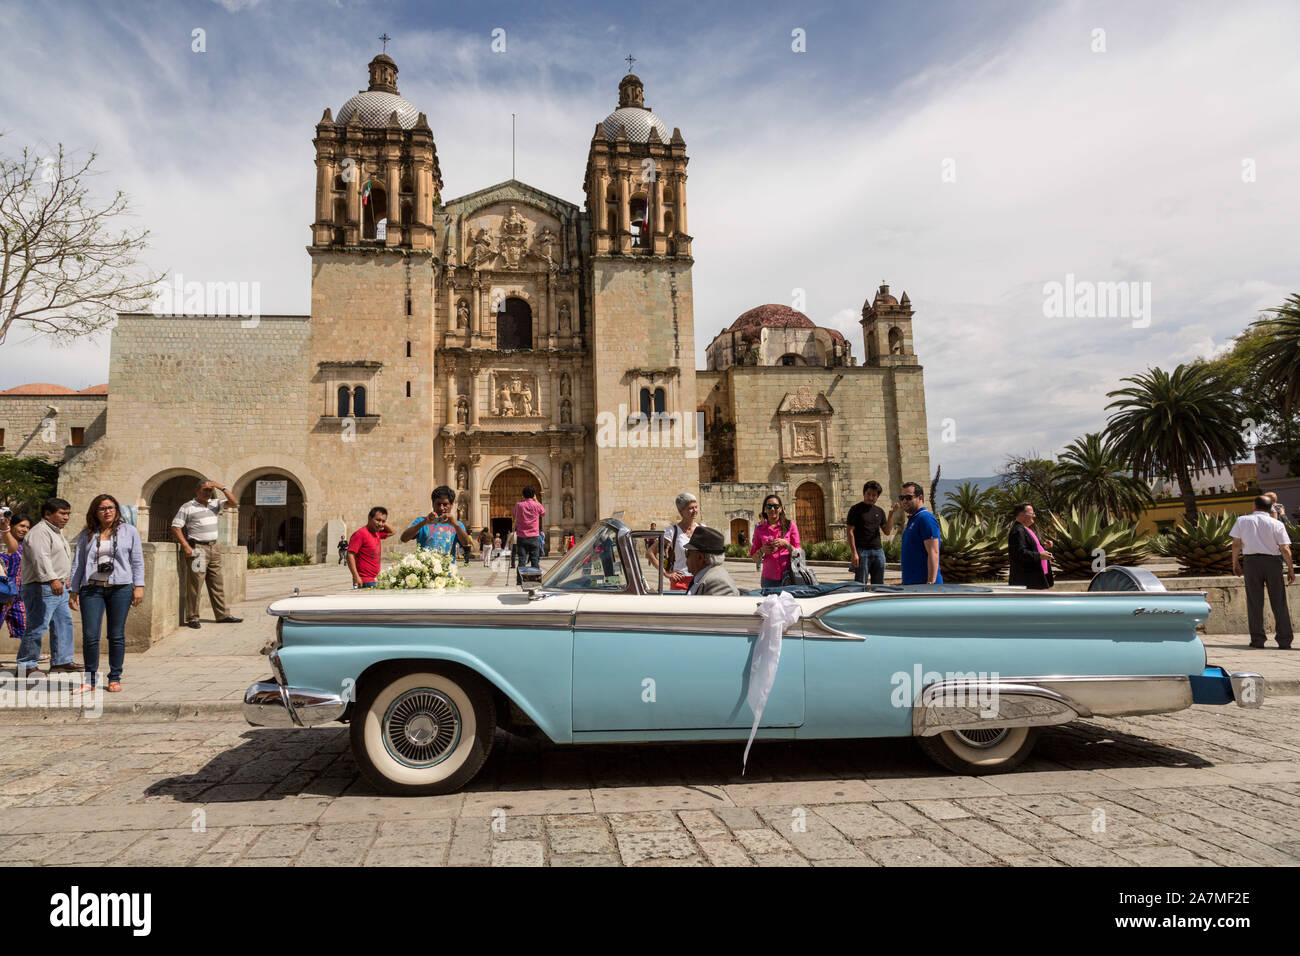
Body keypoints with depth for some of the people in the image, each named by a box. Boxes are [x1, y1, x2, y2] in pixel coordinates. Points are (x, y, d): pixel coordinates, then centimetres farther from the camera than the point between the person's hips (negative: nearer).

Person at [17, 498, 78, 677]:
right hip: (42, 588, -11)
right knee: (37, 627, -9)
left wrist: (63, 579, 36)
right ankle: (26, 666, -1)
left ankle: (61, 660, 19)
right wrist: (52, 579, -40)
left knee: (64, 623, 12)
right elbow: (41, 558, -29)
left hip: (58, 587, 11)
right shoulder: (39, 532, -14)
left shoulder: (57, 531, 20)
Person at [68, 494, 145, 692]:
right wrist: (73, 591, 9)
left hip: (120, 588, -1)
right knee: (90, 636, -4)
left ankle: (115, 678, 12)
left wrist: (139, 586, -2)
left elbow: (137, 561, 6)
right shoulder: (86, 535, 12)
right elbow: (77, 564, 14)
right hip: (92, 589, 1)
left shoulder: (129, 531, 8)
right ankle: (90, 678, 10)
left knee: (117, 636, 2)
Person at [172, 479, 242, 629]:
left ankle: (223, 615, 14)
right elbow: (175, 527, -6)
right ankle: (192, 618, 2)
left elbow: (234, 503, 8)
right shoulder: (187, 507, -3)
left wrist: (222, 487, -2)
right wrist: (186, 546, -15)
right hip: (197, 549, -6)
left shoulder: (215, 504, 12)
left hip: (214, 548, 6)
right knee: (194, 585, -4)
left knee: (217, 584, 9)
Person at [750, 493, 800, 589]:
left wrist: (785, 544, -12)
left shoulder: (790, 525, 3)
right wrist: (762, 551, -7)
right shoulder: (760, 529, 7)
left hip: (788, 575, -1)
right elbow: (753, 556, 13)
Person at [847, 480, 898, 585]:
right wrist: (854, 553, -14)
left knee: (879, 585, 7)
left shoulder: (880, 511, 15)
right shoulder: (856, 509, -1)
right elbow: (850, 532, -5)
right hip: (862, 551, -5)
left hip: (878, 551, 5)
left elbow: (887, 531, 10)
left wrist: (891, 514, -3)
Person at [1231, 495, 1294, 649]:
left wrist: (1235, 563, 11)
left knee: (1254, 602, 4)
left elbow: (1236, 544, 1)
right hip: (1273, 561, 0)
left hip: (1251, 561, 0)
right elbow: (1285, 549, -4)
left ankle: (1257, 639, 3)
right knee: (1279, 602, 8)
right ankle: (1284, 639, 10)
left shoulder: (1242, 520, 1)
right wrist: (1291, 569, 4)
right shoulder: (1277, 524, -2)